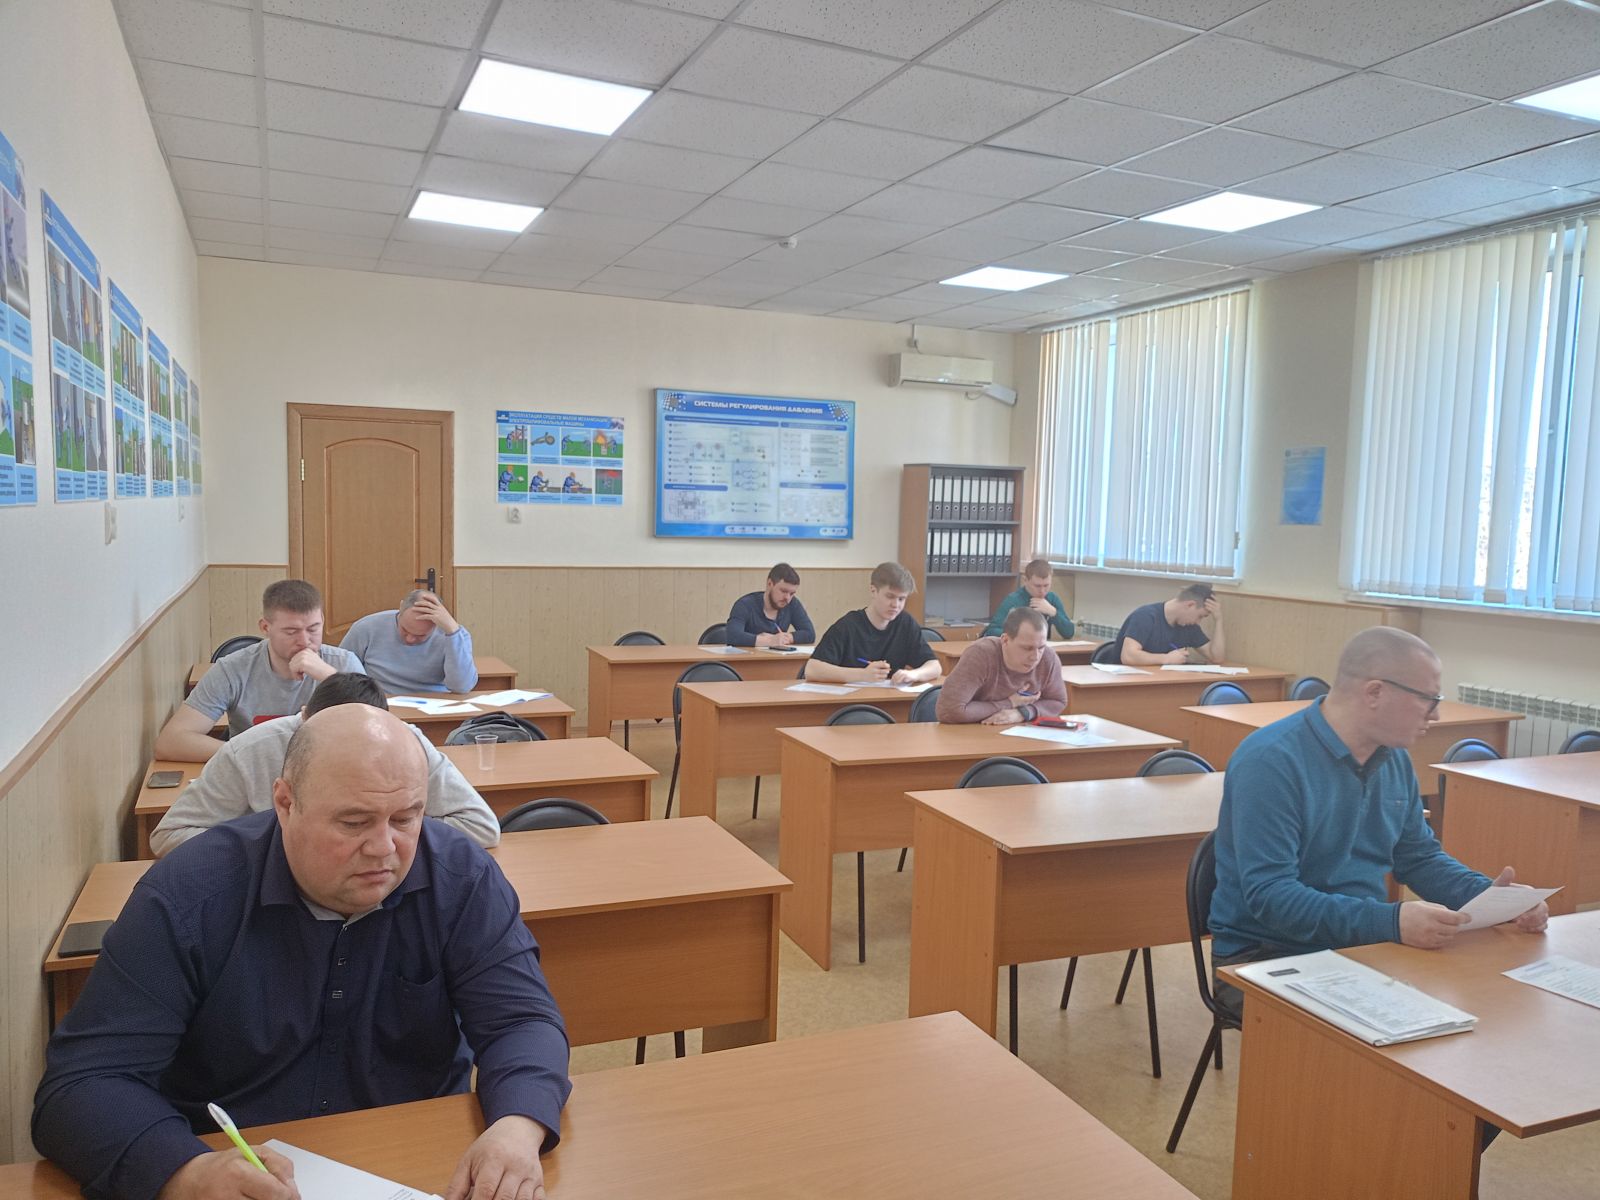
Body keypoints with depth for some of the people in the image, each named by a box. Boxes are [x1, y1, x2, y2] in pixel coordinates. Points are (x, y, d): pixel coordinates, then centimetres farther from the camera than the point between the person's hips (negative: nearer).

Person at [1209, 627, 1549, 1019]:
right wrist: (1391, 922, -35)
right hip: (1268, 957, -8)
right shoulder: (1270, 761, -21)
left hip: (1366, 946, 8)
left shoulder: (1394, 759, 7)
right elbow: (1269, 894, -26)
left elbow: (1420, 857, 17)